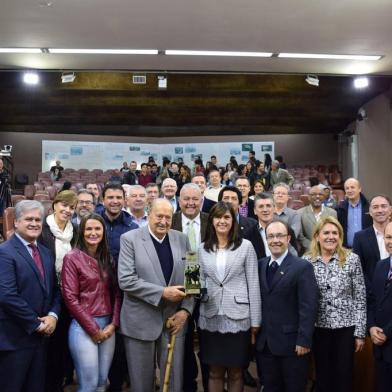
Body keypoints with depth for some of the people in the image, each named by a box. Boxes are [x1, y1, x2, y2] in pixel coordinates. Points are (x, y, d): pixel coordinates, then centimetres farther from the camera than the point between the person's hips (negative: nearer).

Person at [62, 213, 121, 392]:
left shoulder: (108, 258, 10)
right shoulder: (72, 258, -7)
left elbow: (116, 293, 9)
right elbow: (70, 298, -11)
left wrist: (113, 324, -4)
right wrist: (93, 329, -11)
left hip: (107, 326, 5)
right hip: (84, 327, -5)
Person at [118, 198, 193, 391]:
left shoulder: (182, 239, 5)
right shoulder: (130, 239, -7)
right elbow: (126, 281, -15)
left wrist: (185, 310, -6)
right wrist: (162, 292, -19)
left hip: (174, 318, 3)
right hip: (140, 321, -3)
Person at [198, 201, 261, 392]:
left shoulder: (246, 246, -2)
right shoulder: (203, 248, 7)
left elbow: (253, 284, -3)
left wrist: (255, 321, -5)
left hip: (238, 317, -2)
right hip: (210, 317, 2)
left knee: (235, 372, 9)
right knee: (215, 371, 11)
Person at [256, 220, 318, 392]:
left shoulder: (302, 267, -8)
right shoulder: (260, 265, 8)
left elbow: (308, 307, -12)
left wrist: (304, 340, -16)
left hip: (291, 343, -4)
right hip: (263, 343, 5)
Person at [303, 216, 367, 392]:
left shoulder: (352, 259, -5)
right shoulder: (306, 262, -2)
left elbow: (360, 299, -3)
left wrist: (360, 332, -5)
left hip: (346, 327, -1)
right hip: (318, 327, 1)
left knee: (344, 376, 8)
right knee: (322, 375, 13)